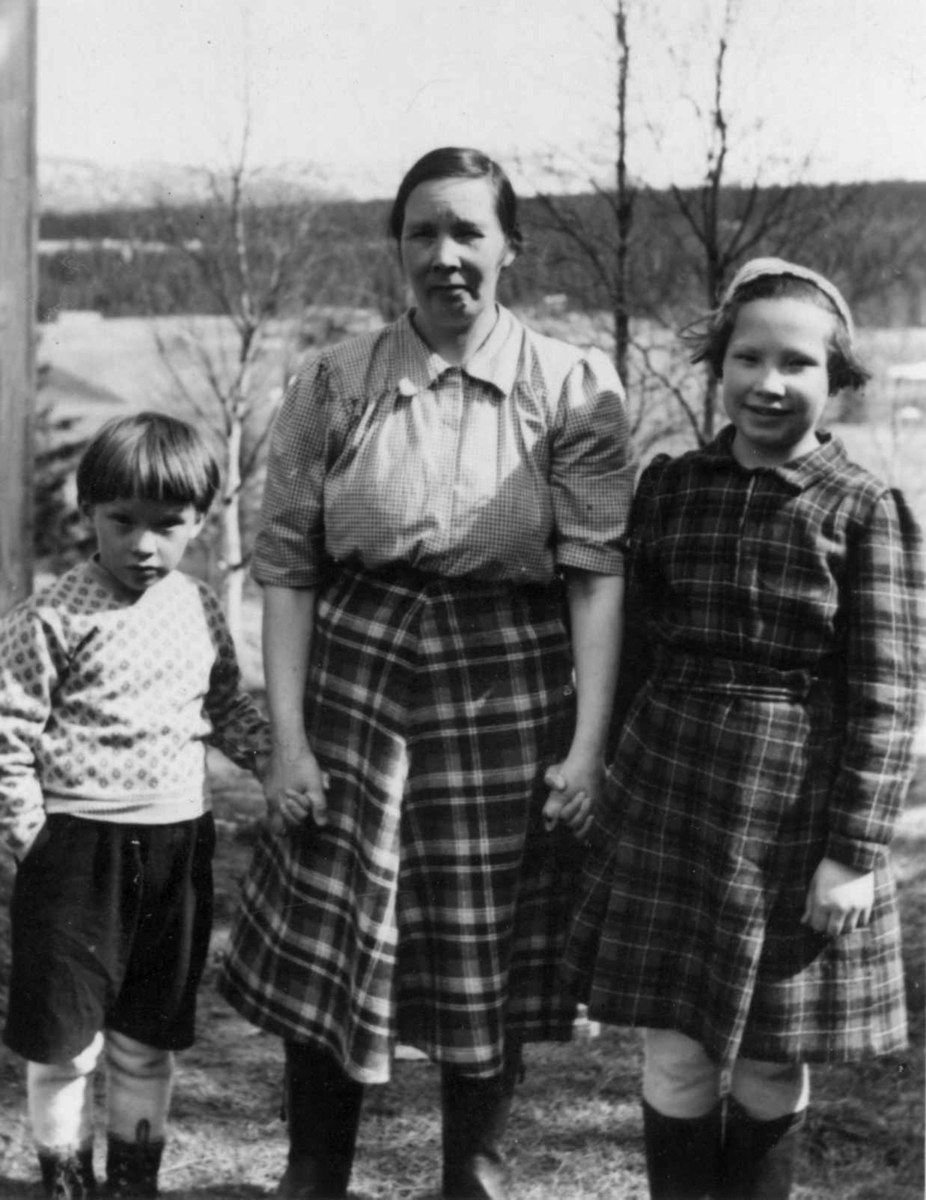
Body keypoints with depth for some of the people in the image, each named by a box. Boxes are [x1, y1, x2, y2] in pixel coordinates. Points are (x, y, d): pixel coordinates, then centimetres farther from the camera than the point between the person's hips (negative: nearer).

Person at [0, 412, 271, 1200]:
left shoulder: (199, 609, 4)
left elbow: (227, 706, 17)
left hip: (178, 847, 5)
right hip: (79, 847, -4)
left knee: (151, 1037, 15)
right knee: (64, 1036, 3)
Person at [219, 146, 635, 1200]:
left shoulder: (573, 388, -3)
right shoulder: (336, 382, 0)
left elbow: (599, 571, -6)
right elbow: (285, 562, 0)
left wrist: (589, 742, -11)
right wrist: (285, 735, -5)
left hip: (511, 696, 0)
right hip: (356, 683, 1)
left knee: (491, 965, 10)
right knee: (323, 954, 4)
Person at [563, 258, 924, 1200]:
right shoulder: (669, 486, 4)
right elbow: (631, 650, 10)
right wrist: (613, 787, 10)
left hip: (797, 806, -2)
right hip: (668, 791, 2)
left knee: (770, 1063, 10)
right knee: (675, 1053, 6)